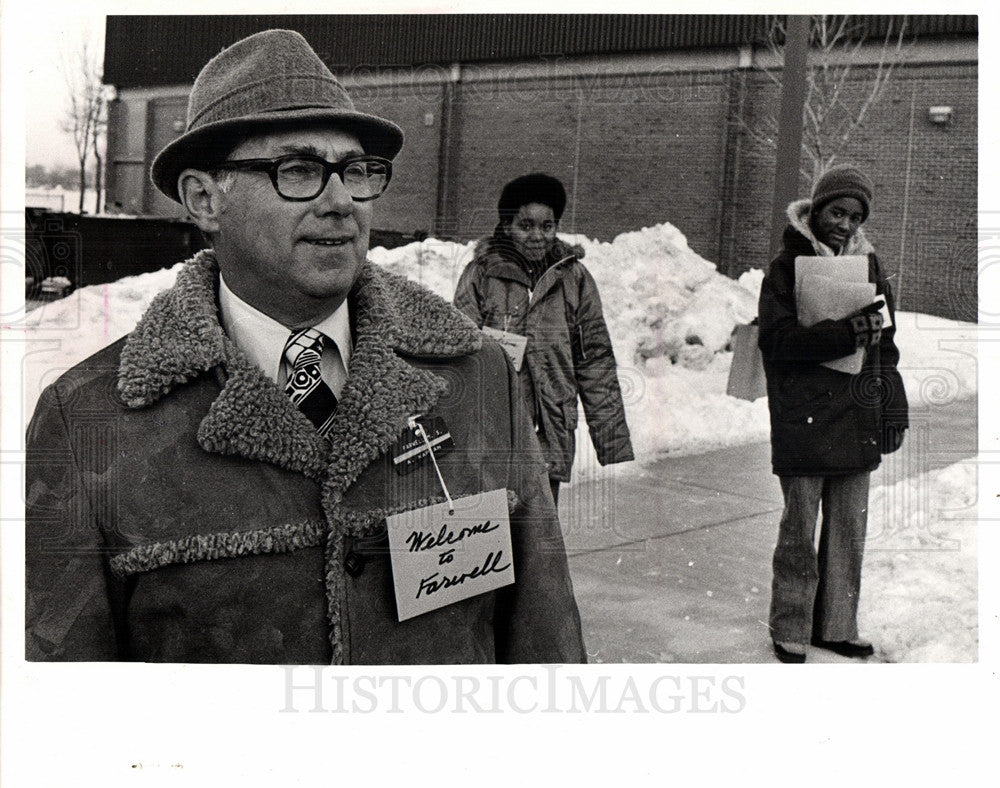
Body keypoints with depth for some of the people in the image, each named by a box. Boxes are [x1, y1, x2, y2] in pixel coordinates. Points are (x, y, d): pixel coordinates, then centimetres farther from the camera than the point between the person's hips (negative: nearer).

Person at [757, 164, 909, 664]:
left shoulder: (868, 265, 13)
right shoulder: (787, 267, -2)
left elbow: (884, 343, 17)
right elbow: (775, 339, -14)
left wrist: (892, 408, 12)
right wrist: (846, 334, -20)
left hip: (857, 421, 5)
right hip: (803, 421, -5)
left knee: (849, 529, 11)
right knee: (800, 533, 1)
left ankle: (837, 625, 25)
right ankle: (790, 632, 15)